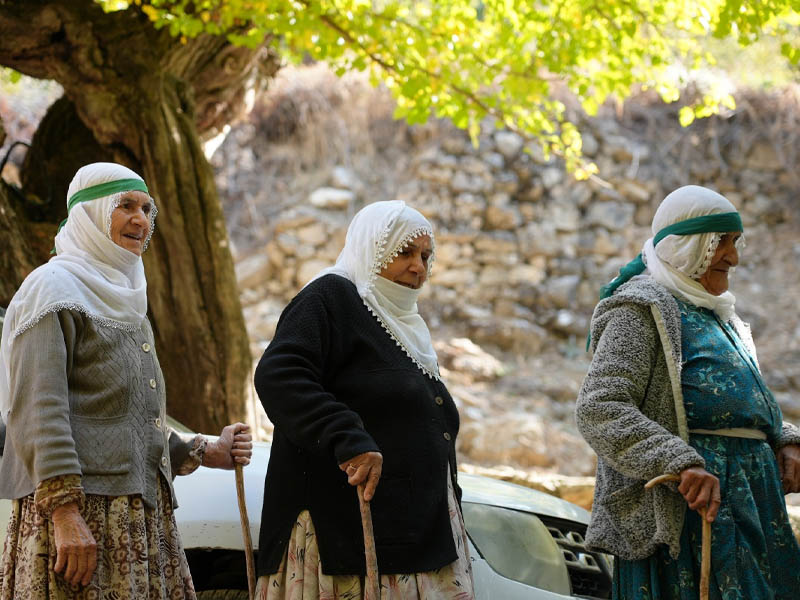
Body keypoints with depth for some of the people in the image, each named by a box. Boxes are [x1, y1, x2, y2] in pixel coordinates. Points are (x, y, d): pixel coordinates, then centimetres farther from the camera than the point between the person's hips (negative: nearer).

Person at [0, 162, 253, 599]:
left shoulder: (122, 300, 23)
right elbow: (38, 411, -15)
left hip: (142, 511, 8)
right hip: (81, 513, -8)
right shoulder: (54, 288, -4)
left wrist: (205, 453, 18)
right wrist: (64, 512, -24)